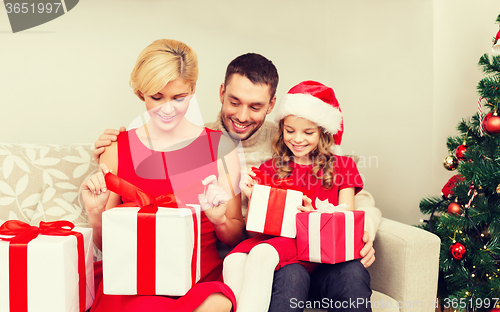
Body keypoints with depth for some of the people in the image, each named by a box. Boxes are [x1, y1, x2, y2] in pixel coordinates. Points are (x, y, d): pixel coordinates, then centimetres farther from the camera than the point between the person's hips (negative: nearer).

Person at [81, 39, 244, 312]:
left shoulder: (220, 147, 3)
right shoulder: (117, 150, 4)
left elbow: (235, 237, 9)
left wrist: (219, 219, -12)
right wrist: (95, 214, -9)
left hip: (203, 279, 0)